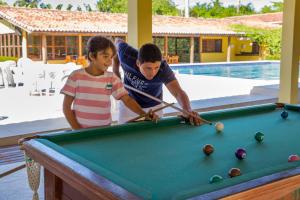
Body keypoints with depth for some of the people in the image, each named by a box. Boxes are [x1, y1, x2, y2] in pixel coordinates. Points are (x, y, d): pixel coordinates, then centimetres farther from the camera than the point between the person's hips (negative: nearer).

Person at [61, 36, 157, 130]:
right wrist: (77, 130, -10)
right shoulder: (76, 76, -8)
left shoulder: (112, 78, -3)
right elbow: (66, 106, -5)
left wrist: (143, 113, -23)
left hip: (104, 130, 2)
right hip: (81, 130, -2)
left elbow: (127, 99, -8)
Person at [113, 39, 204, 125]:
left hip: (153, 107, 0)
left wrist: (187, 110, -62)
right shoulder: (126, 55, -31)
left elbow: (178, 92, -41)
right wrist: (116, 74, -9)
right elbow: (118, 41, -8)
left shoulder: (163, 68, -34)